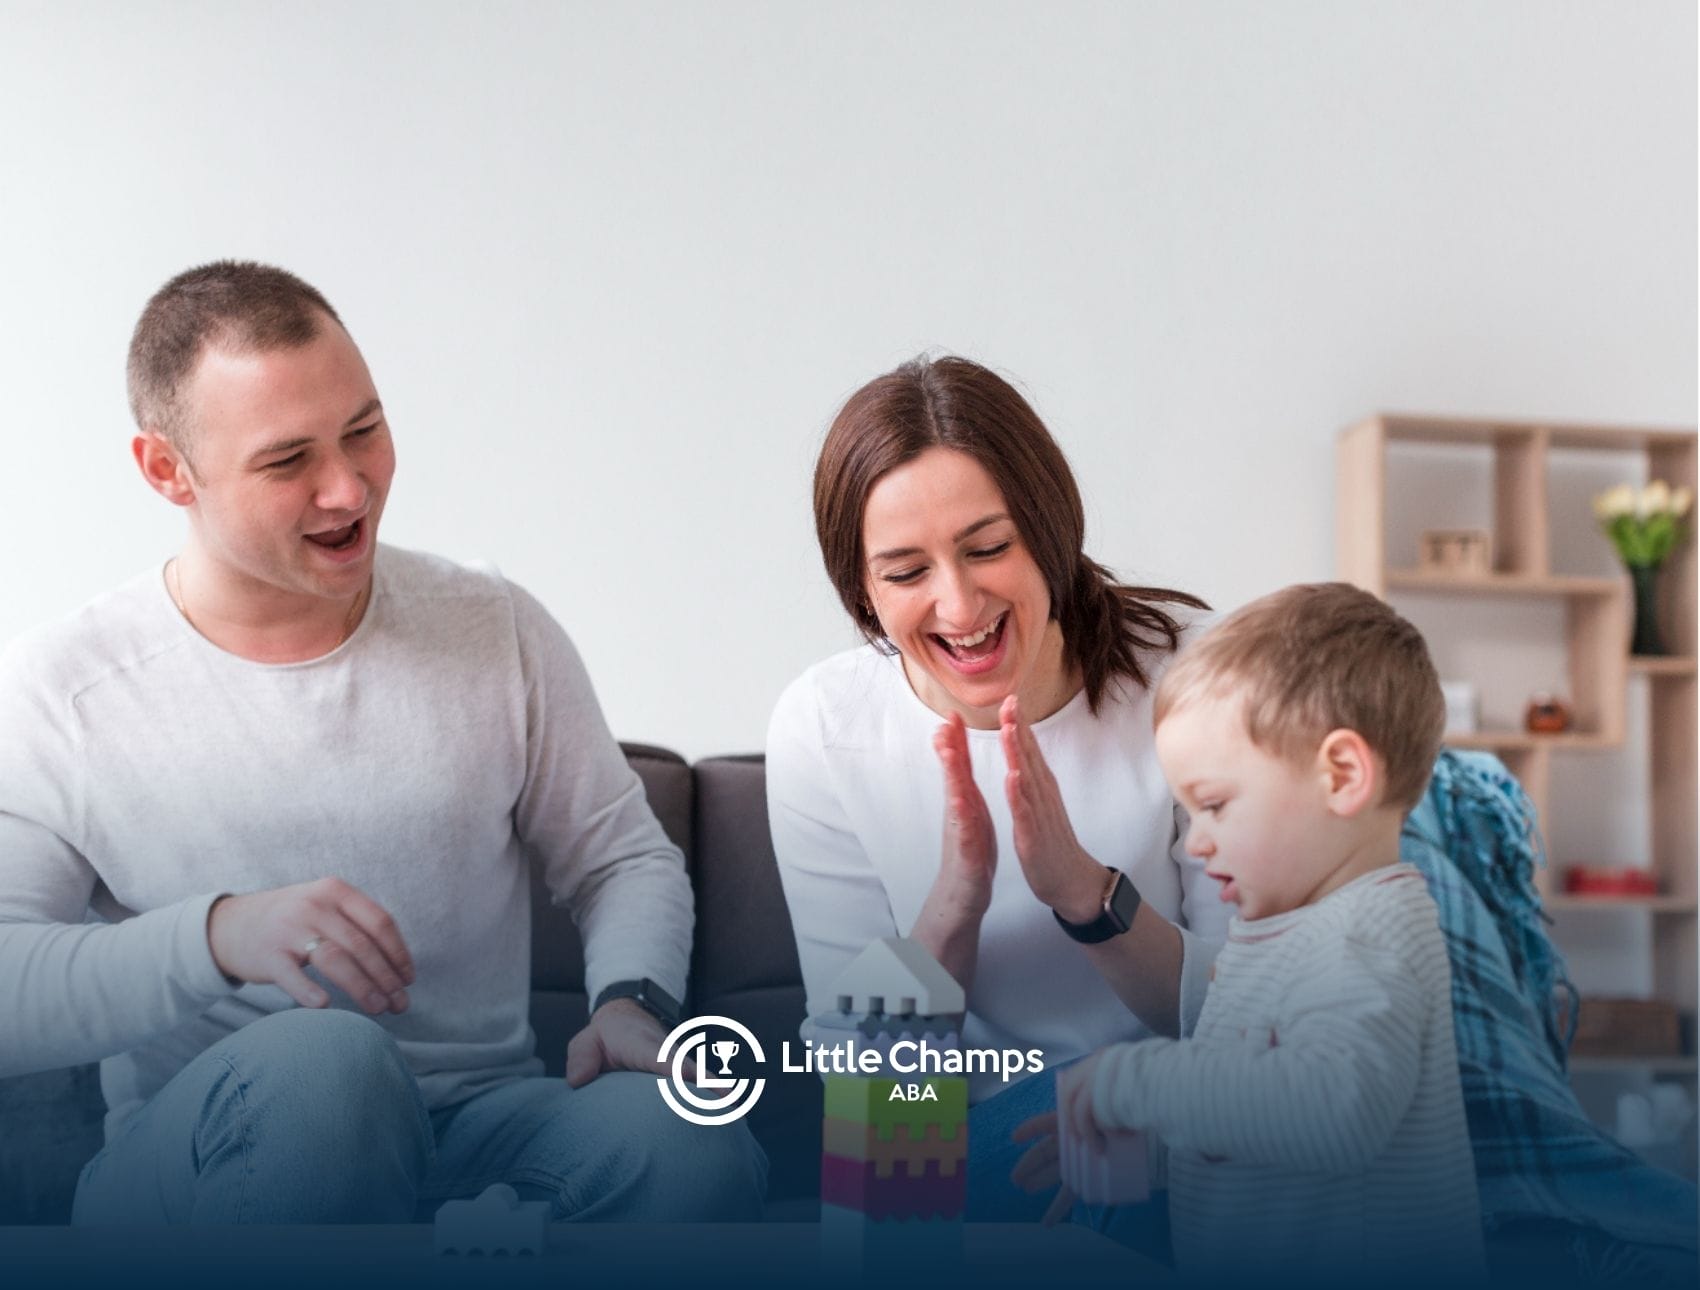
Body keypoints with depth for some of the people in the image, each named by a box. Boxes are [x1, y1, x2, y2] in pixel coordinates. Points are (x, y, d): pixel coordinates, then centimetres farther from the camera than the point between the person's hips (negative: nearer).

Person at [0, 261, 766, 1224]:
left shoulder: (496, 629, 8)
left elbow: (625, 856, 14)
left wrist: (631, 1001, -7)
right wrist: (217, 936, -26)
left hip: (485, 1114, 3)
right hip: (205, 1149, -2)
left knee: (699, 1152, -30)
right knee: (324, 1056, -38)